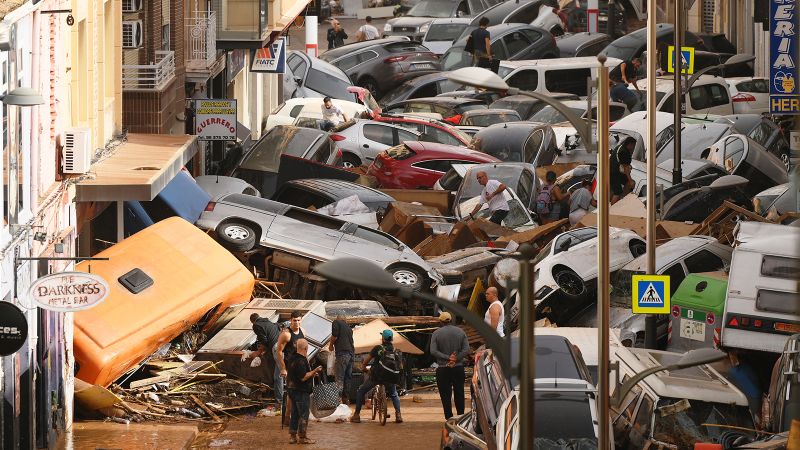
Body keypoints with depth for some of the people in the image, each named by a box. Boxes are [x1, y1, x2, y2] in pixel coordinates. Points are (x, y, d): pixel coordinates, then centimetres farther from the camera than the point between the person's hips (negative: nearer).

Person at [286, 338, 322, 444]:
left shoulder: (292, 358, 9)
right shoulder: (300, 361, -22)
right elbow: (303, 377, -23)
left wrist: (311, 374, 23)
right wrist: (314, 371, -14)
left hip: (292, 389, 10)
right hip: (301, 391, -10)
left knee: (295, 414, 15)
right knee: (304, 414, -1)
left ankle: (292, 436, 18)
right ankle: (302, 437, 2)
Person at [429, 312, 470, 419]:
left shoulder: (436, 334, -4)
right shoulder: (460, 332, 2)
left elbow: (433, 351, -13)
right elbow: (466, 350, -5)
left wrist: (448, 358, -15)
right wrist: (456, 359, -9)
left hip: (443, 369, -2)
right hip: (459, 368, 2)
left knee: (445, 395, 3)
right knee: (459, 394, 13)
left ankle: (449, 419, 0)